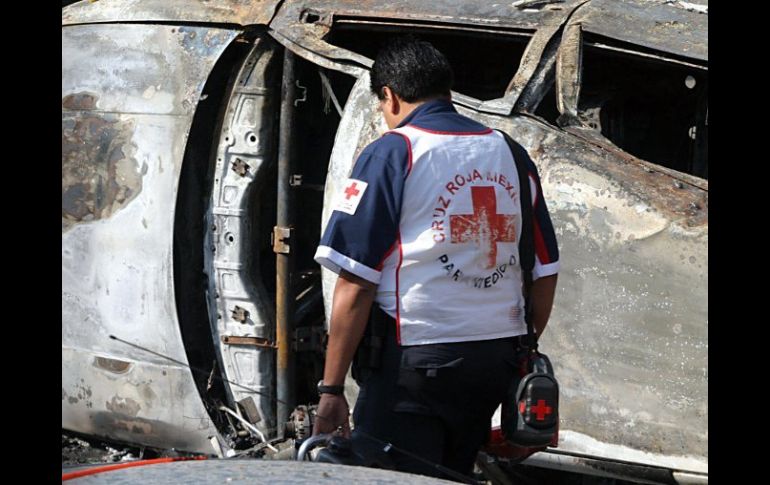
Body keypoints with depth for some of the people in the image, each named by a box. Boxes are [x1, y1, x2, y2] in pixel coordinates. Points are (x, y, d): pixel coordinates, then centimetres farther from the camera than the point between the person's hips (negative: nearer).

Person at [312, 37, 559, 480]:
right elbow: (546, 272, 13)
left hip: (417, 359, -6)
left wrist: (332, 388, -8)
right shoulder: (510, 154, 10)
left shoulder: (392, 153, -6)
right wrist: (522, 357, 25)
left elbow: (355, 282, -11)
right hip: (497, 360, 7)